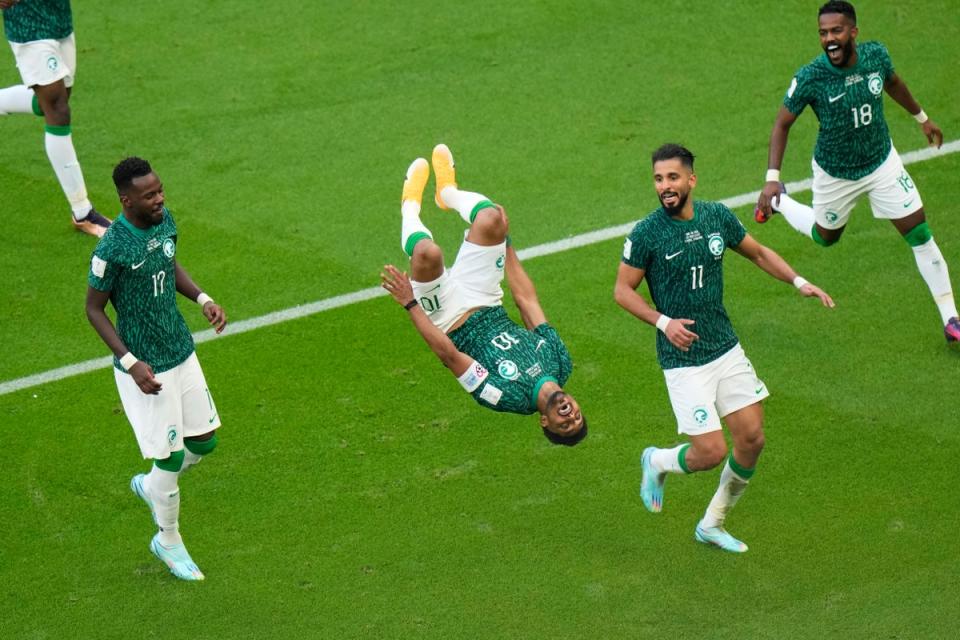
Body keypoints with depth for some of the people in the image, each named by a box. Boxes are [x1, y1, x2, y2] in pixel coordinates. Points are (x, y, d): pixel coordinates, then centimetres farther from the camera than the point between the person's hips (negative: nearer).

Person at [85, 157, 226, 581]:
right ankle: (168, 541, 25)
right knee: (171, 457, 1)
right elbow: (94, 310, -14)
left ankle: (150, 485, 42)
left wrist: (202, 298, -1)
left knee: (204, 441, 14)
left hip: (182, 353, 7)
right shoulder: (112, 249, -25)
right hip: (146, 368, -7)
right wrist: (131, 363, -20)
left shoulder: (165, 221, -3)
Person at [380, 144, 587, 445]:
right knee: (491, 219, -11)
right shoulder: (561, 363, -16)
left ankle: (411, 205, 8)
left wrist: (410, 304, -31)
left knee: (427, 253, -31)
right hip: (485, 306, 5)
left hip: (451, 323, -5)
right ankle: (448, 192, 26)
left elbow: (448, 353, -31)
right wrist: (505, 242, 0)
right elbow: (527, 300, -7)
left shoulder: (509, 397, -32)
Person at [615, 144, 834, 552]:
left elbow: (758, 254, 17)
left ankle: (712, 524, 22)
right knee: (711, 452, -10)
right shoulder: (646, 234, -14)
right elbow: (623, 290, -5)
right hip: (684, 361, -5)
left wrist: (799, 282, 4)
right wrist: (664, 322, -19)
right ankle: (657, 462, 25)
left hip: (726, 348, 5)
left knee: (752, 439, 3)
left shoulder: (718, 217, 0)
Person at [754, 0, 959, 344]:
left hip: (882, 161, 3)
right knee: (825, 237, 21)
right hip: (835, 174, -2)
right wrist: (772, 179, -23)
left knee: (920, 235, 0)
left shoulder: (876, 55, -17)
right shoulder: (809, 78, -28)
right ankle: (778, 201, 49)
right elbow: (782, 124, -15)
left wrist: (922, 118, 22)